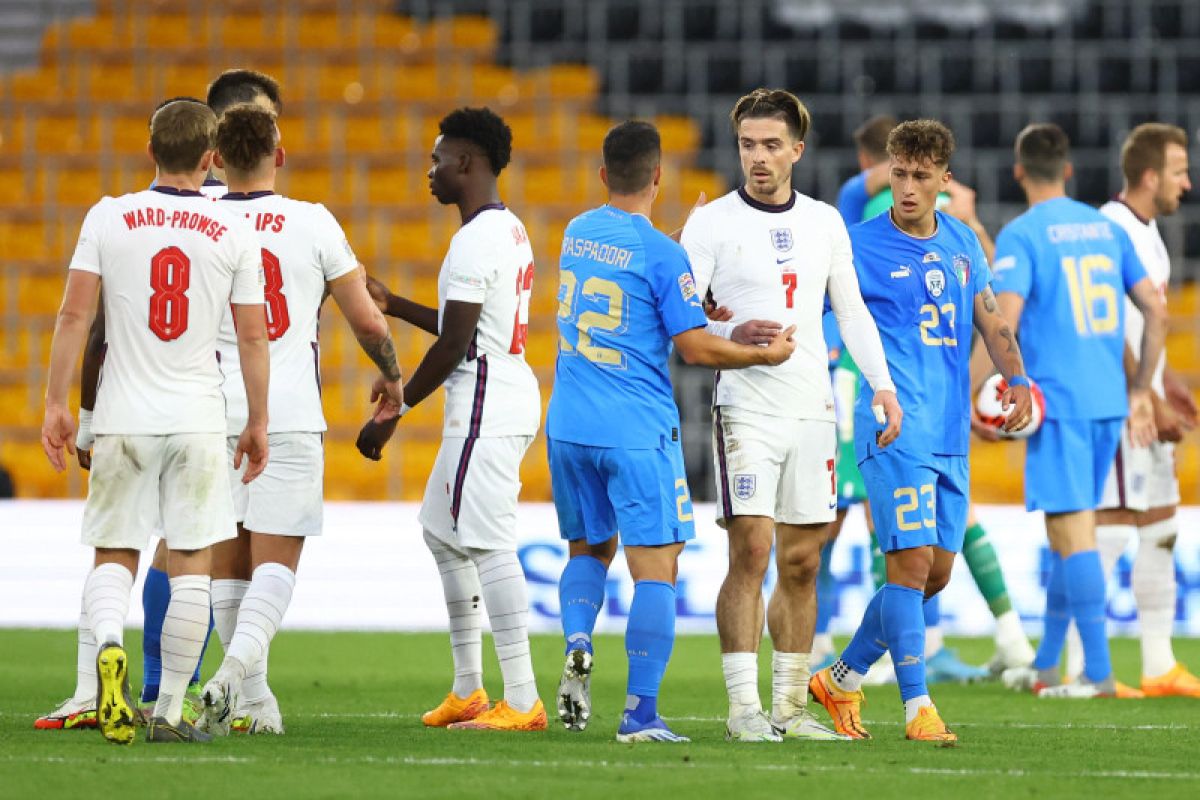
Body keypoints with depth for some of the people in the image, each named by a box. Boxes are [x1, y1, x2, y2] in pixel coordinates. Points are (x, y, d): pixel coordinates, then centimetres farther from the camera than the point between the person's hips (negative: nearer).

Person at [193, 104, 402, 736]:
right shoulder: (313, 224, -1)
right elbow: (366, 320, 4)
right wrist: (391, 375, 23)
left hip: (214, 417, 2)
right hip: (290, 417, -2)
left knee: (229, 567, 11)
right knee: (276, 564, -1)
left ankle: (254, 700, 13)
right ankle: (234, 672, -23)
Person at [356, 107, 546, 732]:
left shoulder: (475, 241, -16)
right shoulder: (510, 231, 16)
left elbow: (453, 345, -17)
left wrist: (392, 413, -11)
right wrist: (394, 306, 29)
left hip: (486, 410, -11)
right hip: (509, 395, 11)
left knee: (488, 543, -10)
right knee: (442, 530, 18)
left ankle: (522, 701, -12)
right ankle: (467, 690, 22)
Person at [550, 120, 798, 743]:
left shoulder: (576, 233, 8)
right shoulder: (660, 253, -12)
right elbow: (695, 347, -11)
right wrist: (765, 354, 2)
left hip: (568, 427, 6)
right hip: (637, 432, -6)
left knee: (589, 549, 22)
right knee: (655, 569, -1)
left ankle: (577, 644, -5)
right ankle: (640, 712, -8)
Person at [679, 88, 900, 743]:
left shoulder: (824, 222, 11)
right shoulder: (712, 221, -1)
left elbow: (851, 311, 16)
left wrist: (882, 384, 5)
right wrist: (730, 337, -24)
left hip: (812, 411, 4)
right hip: (745, 410, -4)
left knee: (801, 564, 6)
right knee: (750, 553, -12)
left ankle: (790, 706, 13)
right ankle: (743, 707, -10)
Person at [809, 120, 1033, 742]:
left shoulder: (963, 242, 12)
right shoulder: (861, 247, -4)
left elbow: (989, 318, 20)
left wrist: (1017, 379, 5)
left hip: (951, 432, 7)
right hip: (895, 427, -6)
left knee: (937, 570, 9)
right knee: (912, 561, -14)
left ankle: (842, 679, 23)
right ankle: (917, 708, -10)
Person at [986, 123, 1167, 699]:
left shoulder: (1020, 236, -6)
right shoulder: (1105, 228, 12)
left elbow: (1003, 322, -18)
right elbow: (1155, 311, 11)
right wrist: (1139, 391, 17)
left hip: (1057, 403, -6)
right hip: (1108, 402, 7)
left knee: (1072, 534, -6)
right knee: (1073, 534, 15)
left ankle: (1099, 672, -10)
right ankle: (1044, 667, 23)